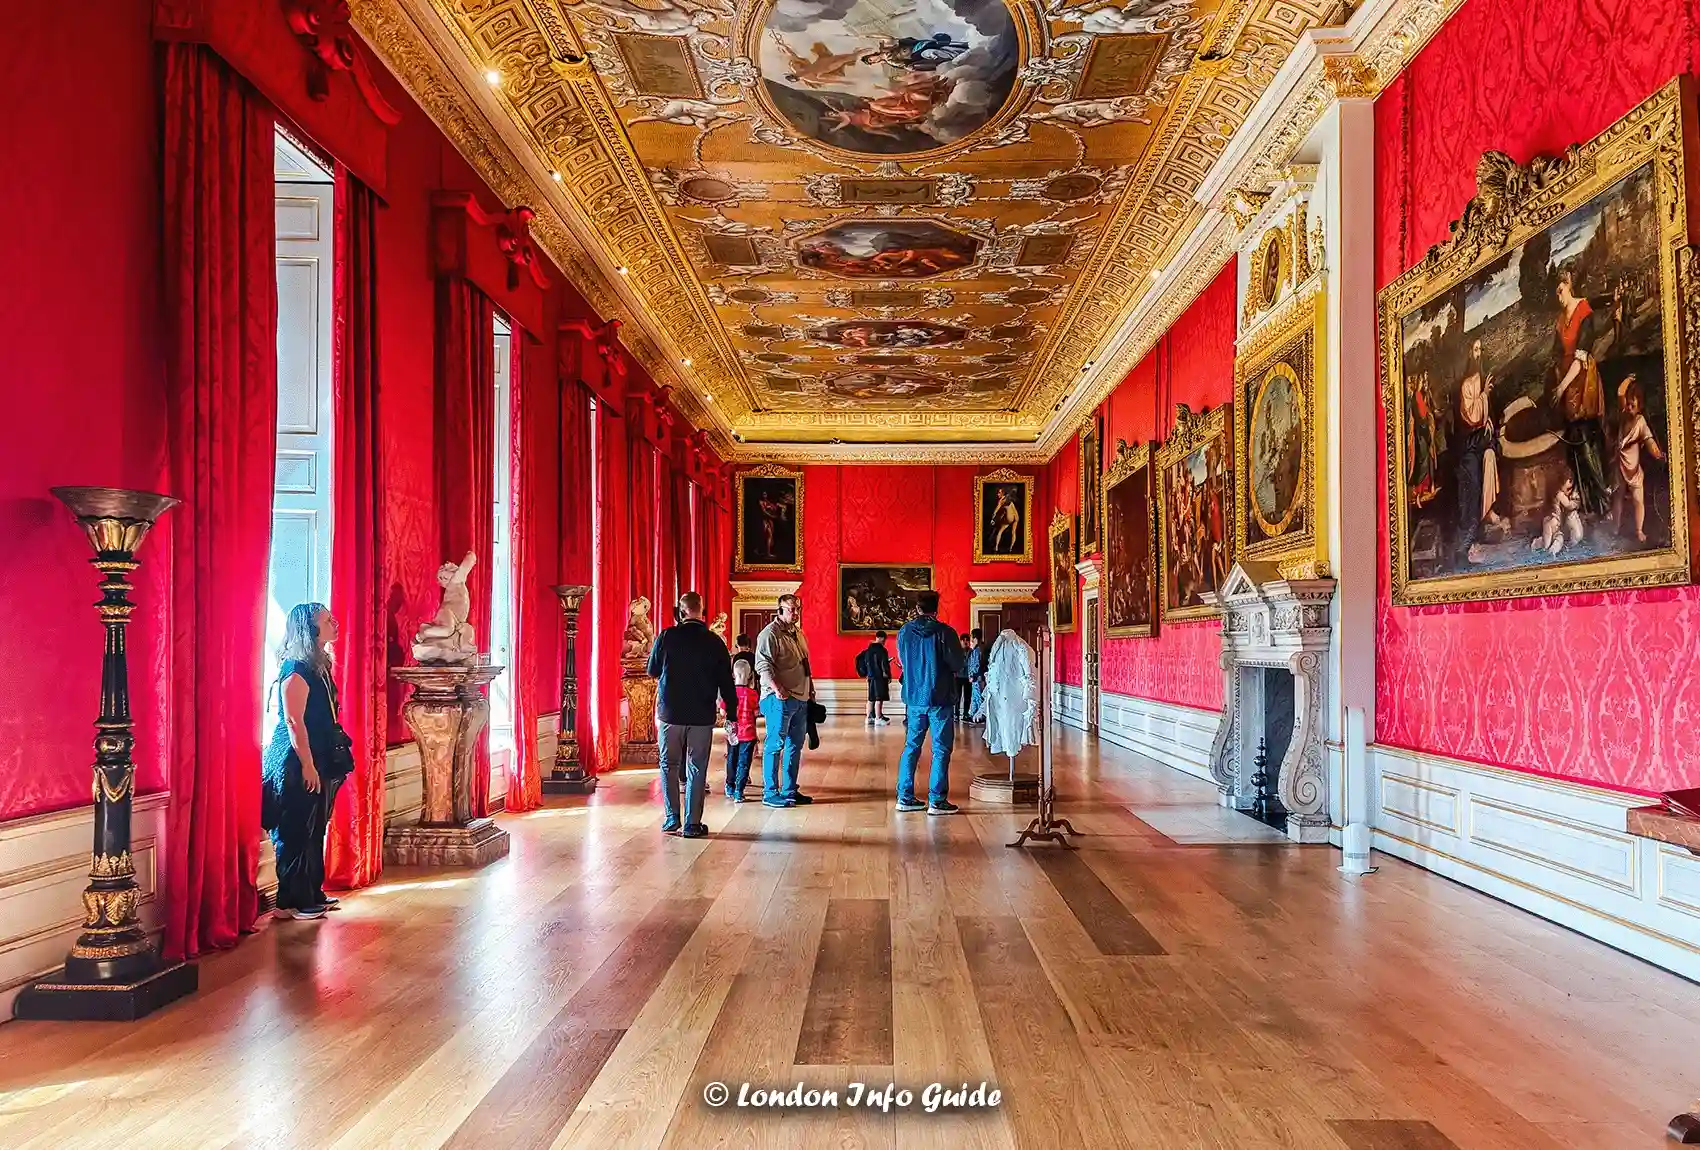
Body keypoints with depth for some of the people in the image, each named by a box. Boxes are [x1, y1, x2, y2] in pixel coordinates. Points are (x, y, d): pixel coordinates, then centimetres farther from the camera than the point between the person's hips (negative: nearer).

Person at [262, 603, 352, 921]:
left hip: (317, 762, 9)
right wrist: (307, 764, -20)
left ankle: (312, 894, 24)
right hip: (297, 765, -9)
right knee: (296, 835, -1)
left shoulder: (318, 666, 11)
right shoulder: (296, 669, -16)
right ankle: (292, 902, 7)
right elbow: (294, 721, -20)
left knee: (314, 831, 15)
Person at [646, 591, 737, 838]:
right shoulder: (715, 642, -2)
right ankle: (692, 824, 6)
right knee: (697, 769, 6)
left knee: (669, 766, 13)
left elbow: (652, 671, 4)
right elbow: (726, 682, 1)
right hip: (702, 716, 1)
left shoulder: (668, 636, -7)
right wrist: (732, 713, 8)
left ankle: (672, 820, 12)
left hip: (670, 712, 0)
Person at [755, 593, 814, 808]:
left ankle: (789, 791, 22)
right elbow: (763, 665, -19)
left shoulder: (797, 632, 18)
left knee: (795, 745, 13)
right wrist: (776, 688, -29)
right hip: (780, 698, -9)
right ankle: (770, 794, 2)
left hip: (800, 698, 9)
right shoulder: (770, 633, -11)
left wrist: (810, 687, 22)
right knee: (775, 744, -5)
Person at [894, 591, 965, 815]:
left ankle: (905, 797, 16)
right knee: (941, 750, 3)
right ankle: (936, 801, 2)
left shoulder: (904, 632, 1)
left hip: (913, 697, 5)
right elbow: (958, 666, -9)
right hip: (939, 698, -4)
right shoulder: (945, 632, -13)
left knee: (911, 746, 14)